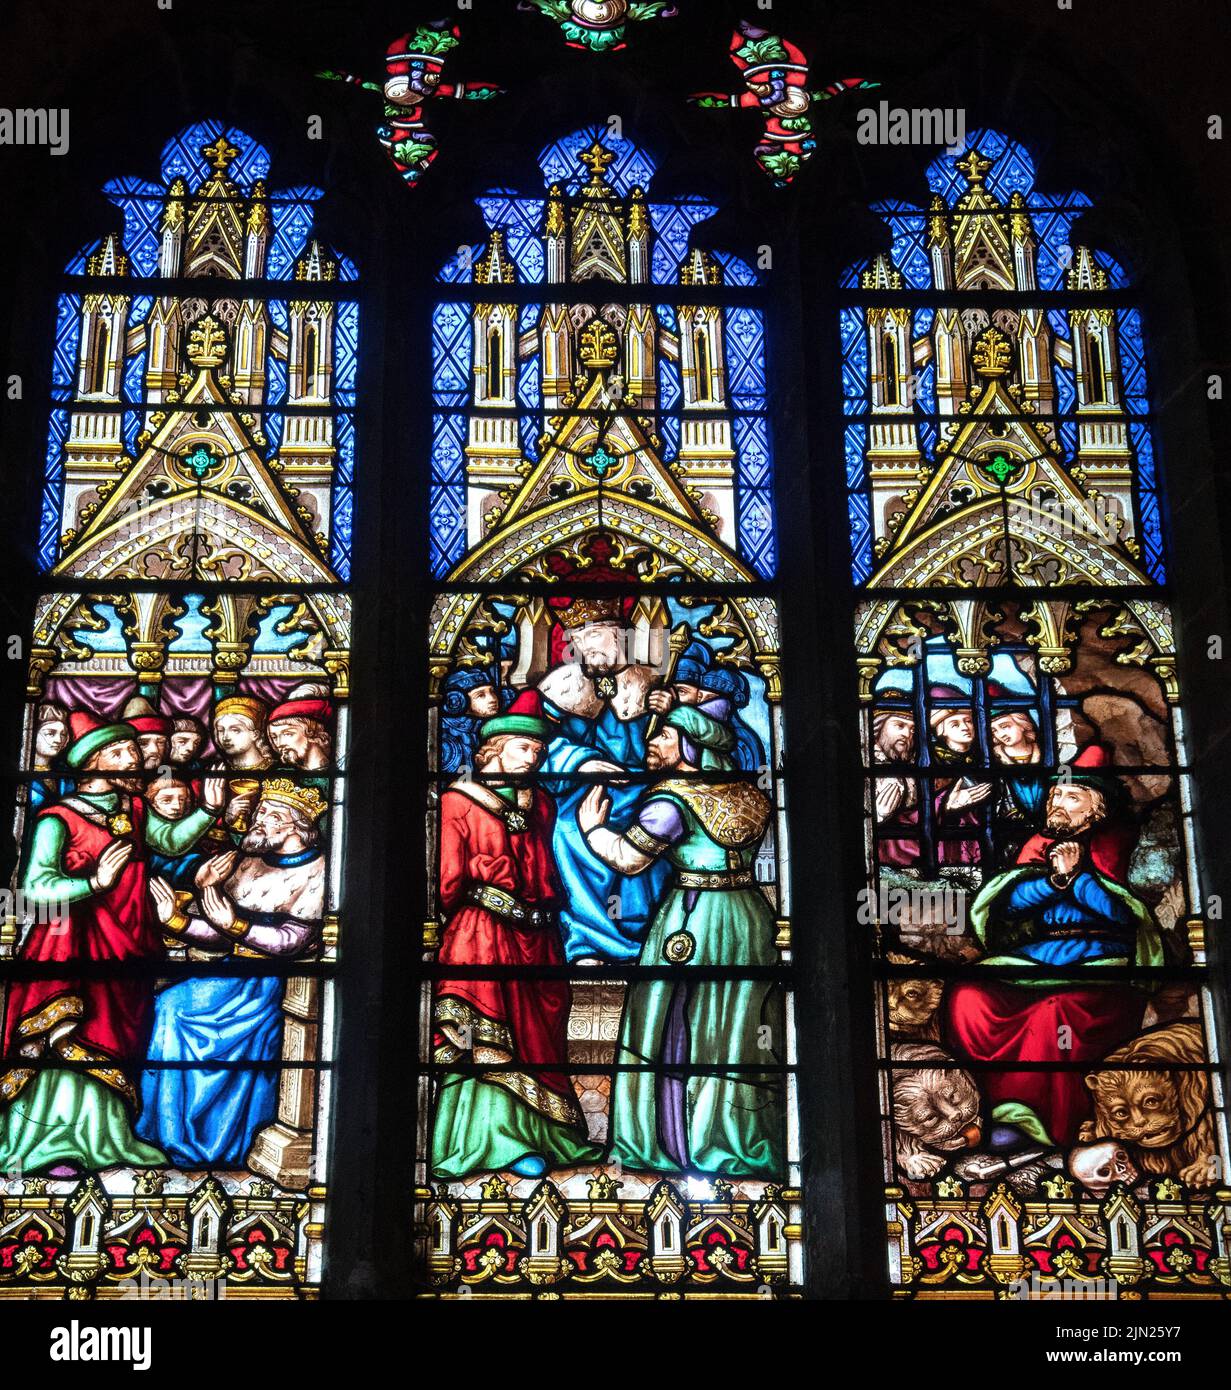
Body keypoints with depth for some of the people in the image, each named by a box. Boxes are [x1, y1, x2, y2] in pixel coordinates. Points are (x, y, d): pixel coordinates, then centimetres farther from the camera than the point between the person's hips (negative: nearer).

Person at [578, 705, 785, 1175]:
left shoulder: (672, 801, -14)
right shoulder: (746, 793, 7)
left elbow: (628, 858, -13)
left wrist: (592, 828, 4)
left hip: (694, 921, -6)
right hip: (749, 913, 7)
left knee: (681, 1029, 5)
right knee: (743, 1027, 12)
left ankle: (684, 1145, 10)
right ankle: (751, 1141, 19)